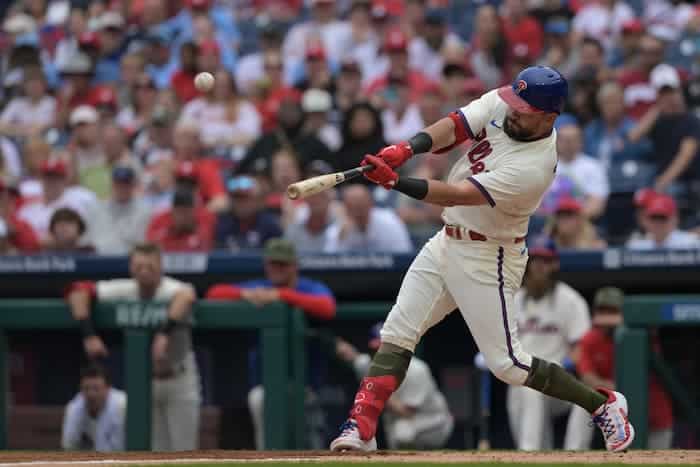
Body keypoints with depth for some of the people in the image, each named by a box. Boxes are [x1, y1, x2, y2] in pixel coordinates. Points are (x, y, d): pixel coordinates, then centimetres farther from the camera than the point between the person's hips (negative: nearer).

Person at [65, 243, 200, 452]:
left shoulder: (171, 290, -26)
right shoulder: (126, 291, -14)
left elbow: (186, 295, -51)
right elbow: (78, 290, -18)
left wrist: (164, 334, -62)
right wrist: (88, 334, -31)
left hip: (179, 380, -4)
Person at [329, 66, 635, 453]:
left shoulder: (534, 167, -29)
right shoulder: (499, 105, -6)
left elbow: (457, 195, -33)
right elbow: (452, 127, -15)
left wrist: (395, 182, -41)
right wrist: (407, 149, -35)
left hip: (486, 260, -8)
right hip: (446, 243, 8)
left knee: (507, 365, -4)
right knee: (396, 335, 0)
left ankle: (603, 405, 12)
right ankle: (360, 428, -1)